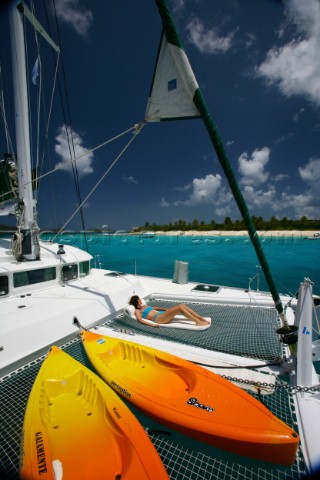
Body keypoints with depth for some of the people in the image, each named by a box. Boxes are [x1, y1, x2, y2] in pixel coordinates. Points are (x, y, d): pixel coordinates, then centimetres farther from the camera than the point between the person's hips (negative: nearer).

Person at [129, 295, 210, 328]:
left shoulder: (144, 306, 27)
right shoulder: (137, 311, 2)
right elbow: (140, 319, -16)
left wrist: (167, 309, 30)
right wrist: (152, 324, -30)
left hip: (162, 314, 9)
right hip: (158, 318, -8)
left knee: (182, 305, -12)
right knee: (179, 307, -25)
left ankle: (202, 319, -12)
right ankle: (198, 322, -24)